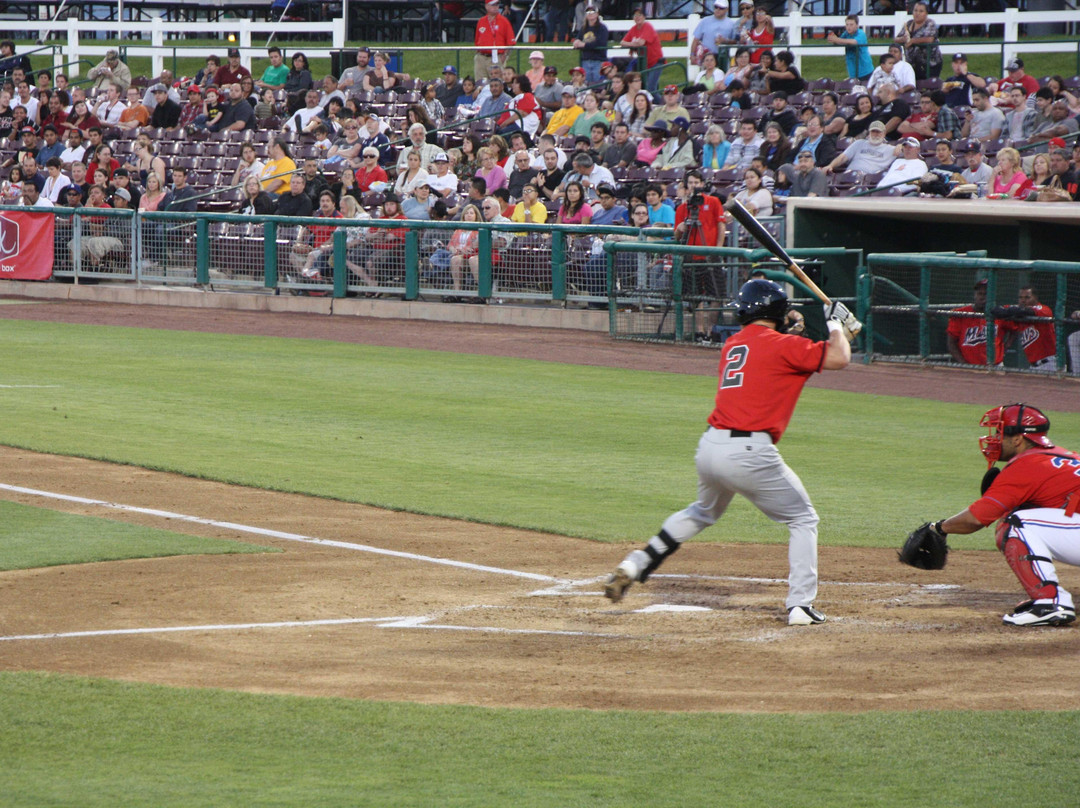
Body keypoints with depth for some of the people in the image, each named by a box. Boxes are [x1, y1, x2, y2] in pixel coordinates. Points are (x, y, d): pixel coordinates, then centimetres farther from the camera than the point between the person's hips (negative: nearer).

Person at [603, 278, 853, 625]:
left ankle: (635, 565, 23)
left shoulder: (732, 345, 17)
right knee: (803, 519, 11)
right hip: (750, 452, -6)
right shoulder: (782, 346, -4)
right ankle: (800, 606, 2)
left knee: (703, 512, 33)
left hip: (710, 447, 6)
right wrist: (835, 322, 12)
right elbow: (838, 358, -5)